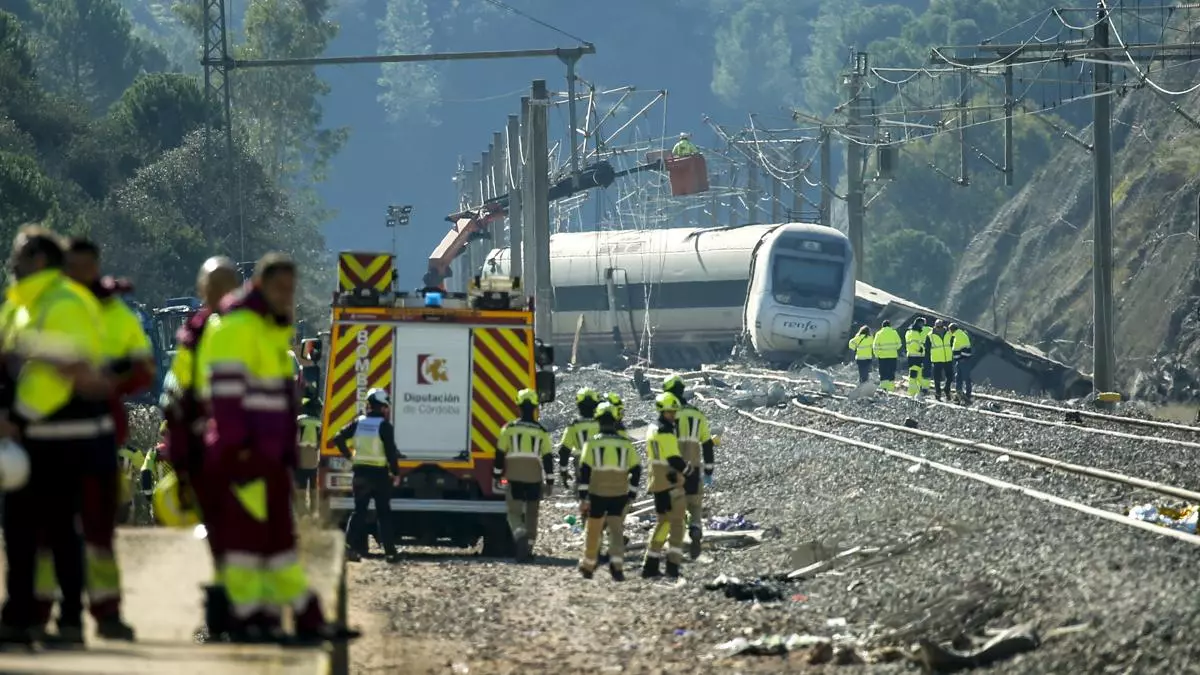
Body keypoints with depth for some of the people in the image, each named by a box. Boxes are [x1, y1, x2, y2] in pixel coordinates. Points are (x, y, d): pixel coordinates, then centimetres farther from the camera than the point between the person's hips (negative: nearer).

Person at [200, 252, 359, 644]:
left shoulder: (276, 330, 20)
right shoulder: (236, 328, -11)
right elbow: (225, 390, -19)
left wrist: (289, 450, 24)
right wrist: (236, 445, -22)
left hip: (270, 454, 10)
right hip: (244, 451, -10)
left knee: (278, 534, 9)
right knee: (246, 530, -7)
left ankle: (308, 619, 9)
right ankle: (245, 618, -4)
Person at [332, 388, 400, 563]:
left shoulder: (359, 422, 4)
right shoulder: (384, 426, -11)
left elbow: (339, 439, 3)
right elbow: (391, 452, -15)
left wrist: (349, 455, 13)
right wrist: (395, 471, -4)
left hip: (360, 472, 4)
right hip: (379, 474, -4)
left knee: (359, 511, 8)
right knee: (384, 514, 5)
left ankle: (351, 546, -6)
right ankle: (390, 551, 5)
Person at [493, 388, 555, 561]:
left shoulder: (509, 428, -2)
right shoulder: (541, 431, 0)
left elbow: (500, 454, 1)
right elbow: (548, 457, 0)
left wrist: (497, 476, 10)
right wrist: (550, 481, 6)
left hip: (514, 477, -1)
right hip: (534, 478, 1)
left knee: (514, 512, 1)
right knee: (531, 514, 14)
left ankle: (520, 535, -29)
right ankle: (528, 548, 17)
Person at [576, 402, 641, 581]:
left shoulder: (592, 443, -3)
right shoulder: (626, 444, 5)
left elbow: (584, 470, -8)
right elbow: (636, 470, 4)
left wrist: (583, 497, -6)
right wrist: (632, 494, 12)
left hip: (597, 494, -1)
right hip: (619, 495, 1)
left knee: (593, 531, 14)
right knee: (616, 530, -1)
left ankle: (587, 566, 27)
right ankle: (617, 563, -23)